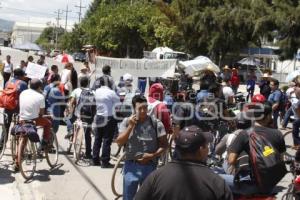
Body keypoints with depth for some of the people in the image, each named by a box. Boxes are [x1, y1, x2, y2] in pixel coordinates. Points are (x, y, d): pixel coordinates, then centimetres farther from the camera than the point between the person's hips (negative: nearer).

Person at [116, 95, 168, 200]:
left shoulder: (156, 123, -6)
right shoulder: (127, 122, -2)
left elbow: (164, 144, -4)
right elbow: (119, 142, -9)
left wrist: (152, 156, -17)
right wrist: (130, 126, -17)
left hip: (149, 166, -1)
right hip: (131, 166, 1)